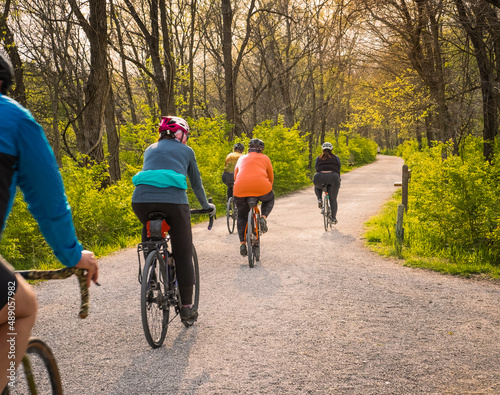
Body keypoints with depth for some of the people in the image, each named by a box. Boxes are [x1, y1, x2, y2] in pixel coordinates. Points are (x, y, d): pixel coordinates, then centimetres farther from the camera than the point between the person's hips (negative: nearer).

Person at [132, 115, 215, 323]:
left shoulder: (150, 149, 29)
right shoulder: (186, 151, 22)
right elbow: (196, 182, 30)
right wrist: (206, 205, 46)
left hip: (141, 199, 3)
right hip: (173, 200, -3)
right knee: (183, 255, 8)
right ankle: (187, 307, 11)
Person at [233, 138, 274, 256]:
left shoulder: (241, 159, 27)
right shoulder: (264, 158, 22)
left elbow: (235, 177, 32)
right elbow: (271, 177, 28)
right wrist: (268, 188, 45)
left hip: (240, 189, 2)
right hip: (261, 187, -2)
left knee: (242, 216, 24)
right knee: (270, 199, 33)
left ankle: (242, 243, 12)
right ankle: (263, 217, 6)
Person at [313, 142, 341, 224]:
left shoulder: (318, 158, 21)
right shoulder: (336, 158, 21)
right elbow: (338, 171, 22)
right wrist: (338, 181, 34)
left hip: (320, 177, 0)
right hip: (332, 177, 0)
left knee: (317, 187, 37)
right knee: (333, 199, 14)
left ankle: (319, 199, 13)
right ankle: (334, 218, 11)